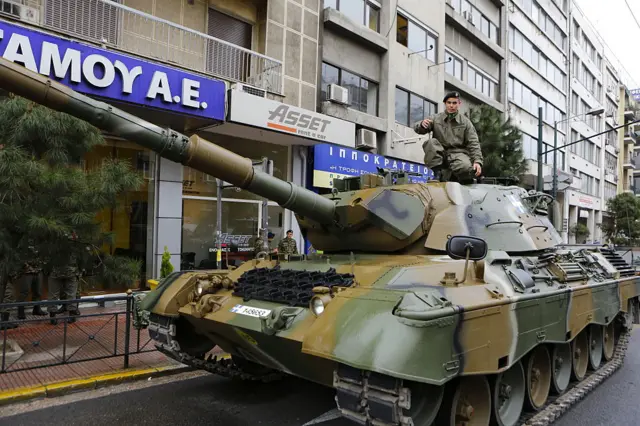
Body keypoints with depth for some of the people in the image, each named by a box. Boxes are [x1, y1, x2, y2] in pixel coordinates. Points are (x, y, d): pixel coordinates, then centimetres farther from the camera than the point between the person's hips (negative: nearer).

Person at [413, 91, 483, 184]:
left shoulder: (465, 122, 8)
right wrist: (422, 125, -27)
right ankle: (437, 173, -22)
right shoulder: (436, 118, 7)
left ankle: (446, 173, 0)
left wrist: (477, 161, -15)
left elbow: (474, 143, 1)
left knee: (467, 168, -32)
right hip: (439, 155, 1)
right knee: (431, 142, -29)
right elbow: (417, 129, -1)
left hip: (458, 153, 0)